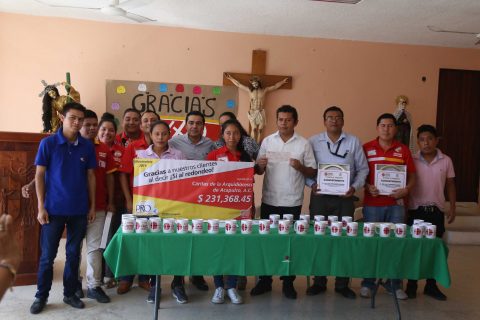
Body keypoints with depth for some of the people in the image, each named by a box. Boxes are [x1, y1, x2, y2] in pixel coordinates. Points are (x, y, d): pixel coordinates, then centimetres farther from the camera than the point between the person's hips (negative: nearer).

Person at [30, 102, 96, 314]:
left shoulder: (87, 146, 2)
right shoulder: (48, 143, -5)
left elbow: (90, 176, 7)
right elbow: (39, 175, -3)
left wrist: (92, 206, 4)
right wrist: (41, 207, -8)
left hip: (79, 210, 2)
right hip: (54, 209, -2)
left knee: (73, 254, 12)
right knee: (47, 255, 7)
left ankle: (70, 294, 26)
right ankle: (41, 296, 23)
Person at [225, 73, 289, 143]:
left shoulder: (264, 90, 8)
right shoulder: (249, 90, 7)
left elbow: (275, 86, 14)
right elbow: (238, 84, 11)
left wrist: (283, 82, 11)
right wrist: (231, 78, 12)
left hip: (261, 112, 1)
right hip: (252, 113, -1)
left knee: (260, 129, -3)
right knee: (254, 128, -12)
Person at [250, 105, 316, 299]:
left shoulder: (304, 144, -1)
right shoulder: (267, 141, 5)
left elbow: (313, 172, 0)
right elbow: (259, 171, 7)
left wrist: (300, 167, -19)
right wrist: (260, 165, -15)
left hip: (292, 202, -2)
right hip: (269, 200, 2)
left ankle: (288, 282, 21)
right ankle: (265, 280, 22)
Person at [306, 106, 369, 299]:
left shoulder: (353, 142, 4)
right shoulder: (313, 142, 3)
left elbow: (363, 169, 6)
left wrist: (355, 187, -8)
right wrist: (311, 184, -12)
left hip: (344, 198, 0)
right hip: (320, 196, 0)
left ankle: (342, 284, 19)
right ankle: (319, 282, 19)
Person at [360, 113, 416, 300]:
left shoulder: (403, 150, 7)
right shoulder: (366, 148, 2)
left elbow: (412, 175, 9)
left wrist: (406, 190, -9)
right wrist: (367, 187, -13)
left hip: (396, 204, 2)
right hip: (372, 204, -1)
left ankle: (394, 284, 21)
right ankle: (367, 283, 18)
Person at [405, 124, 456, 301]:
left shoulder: (446, 161, 1)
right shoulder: (411, 160, -4)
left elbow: (450, 185, 8)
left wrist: (452, 208, 3)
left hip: (437, 211, 2)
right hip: (415, 210, -1)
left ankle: (431, 286, 22)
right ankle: (411, 285, 16)